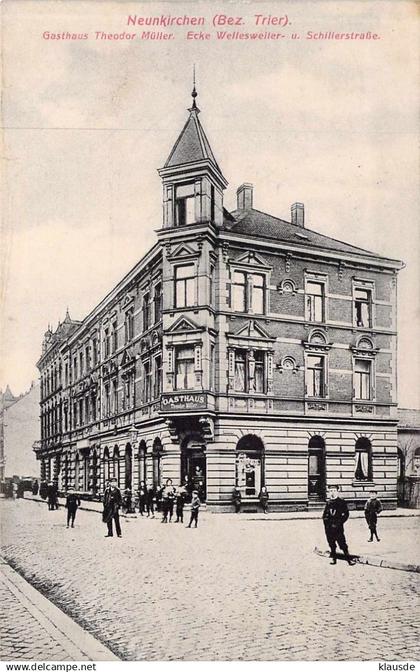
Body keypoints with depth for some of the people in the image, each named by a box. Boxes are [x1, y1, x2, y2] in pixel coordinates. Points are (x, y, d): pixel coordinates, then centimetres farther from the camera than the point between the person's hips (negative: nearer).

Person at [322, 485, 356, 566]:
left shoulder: (341, 502, -2)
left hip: (338, 527, -4)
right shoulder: (328, 502, 11)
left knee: (342, 543, -7)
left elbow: (345, 514, -5)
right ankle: (333, 558, 20)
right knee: (331, 544, 9)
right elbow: (325, 514, 17)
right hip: (329, 527, 4)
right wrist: (326, 520, 0)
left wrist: (339, 522, -11)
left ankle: (348, 559, 0)